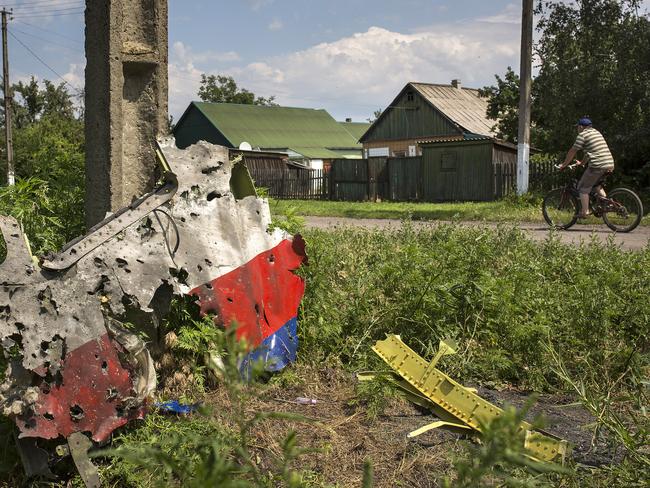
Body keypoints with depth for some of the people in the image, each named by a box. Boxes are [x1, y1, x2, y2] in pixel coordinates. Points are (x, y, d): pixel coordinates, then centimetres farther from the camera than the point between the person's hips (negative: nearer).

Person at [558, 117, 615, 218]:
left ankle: (585, 212, -1)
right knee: (597, 183, 30)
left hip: (597, 166, -8)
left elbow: (572, 152, 1)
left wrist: (564, 165, 11)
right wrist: (582, 163, 40)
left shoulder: (582, 135, -2)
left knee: (583, 187, 3)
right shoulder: (597, 132, 23)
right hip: (610, 164, 8)